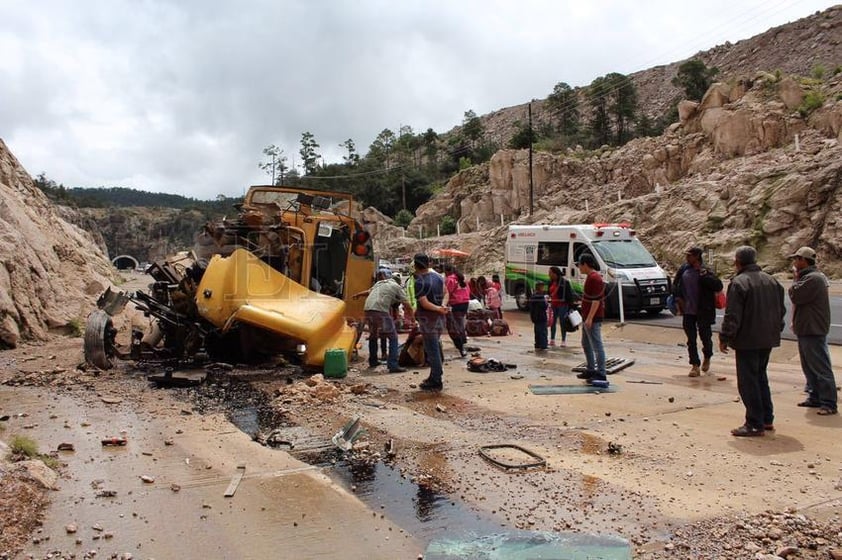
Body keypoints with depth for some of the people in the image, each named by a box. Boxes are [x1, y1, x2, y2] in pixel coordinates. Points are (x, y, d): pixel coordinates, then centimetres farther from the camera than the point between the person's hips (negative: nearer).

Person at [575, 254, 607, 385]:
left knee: (597, 346, -8)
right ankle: (591, 370, 29)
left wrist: (589, 318, -25)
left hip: (593, 319, -11)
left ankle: (601, 375, -5)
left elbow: (596, 301, -23)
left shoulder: (595, 278, -17)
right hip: (587, 318, 11)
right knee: (586, 344, 19)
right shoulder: (590, 277, 15)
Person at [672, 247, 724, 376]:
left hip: (703, 312, -4)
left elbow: (718, 286, -19)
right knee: (691, 339, 6)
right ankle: (695, 366, 14)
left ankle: (707, 358, 36)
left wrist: (703, 274, -25)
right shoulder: (683, 269, 3)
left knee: (705, 336, 7)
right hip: (688, 311, 4)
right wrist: (678, 297, 3)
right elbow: (675, 284, 16)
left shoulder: (705, 271, -10)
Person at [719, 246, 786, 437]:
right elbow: (781, 310, 17)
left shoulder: (738, 283, -15)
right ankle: (767, 419, 25)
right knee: (760, 376, 20)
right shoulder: (771, 281, 10)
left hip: (747, 341, -8)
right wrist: (776, 331, 26)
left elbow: (732, 315, -17)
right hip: (768, 339, 8)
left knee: (748, 381, -2)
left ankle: (755, 424, 0)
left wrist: (725, 338, -9)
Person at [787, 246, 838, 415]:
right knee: (809, 368, 17)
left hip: (813, 331, -11)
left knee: (821, 368, -7)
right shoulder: (807, 277, 15)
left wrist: (796, 279, -7)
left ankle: (829, 404, -4)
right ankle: (815, 397, 25)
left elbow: (795, 296, -21)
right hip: (805, 330, 11)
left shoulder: (813, 278, -19)